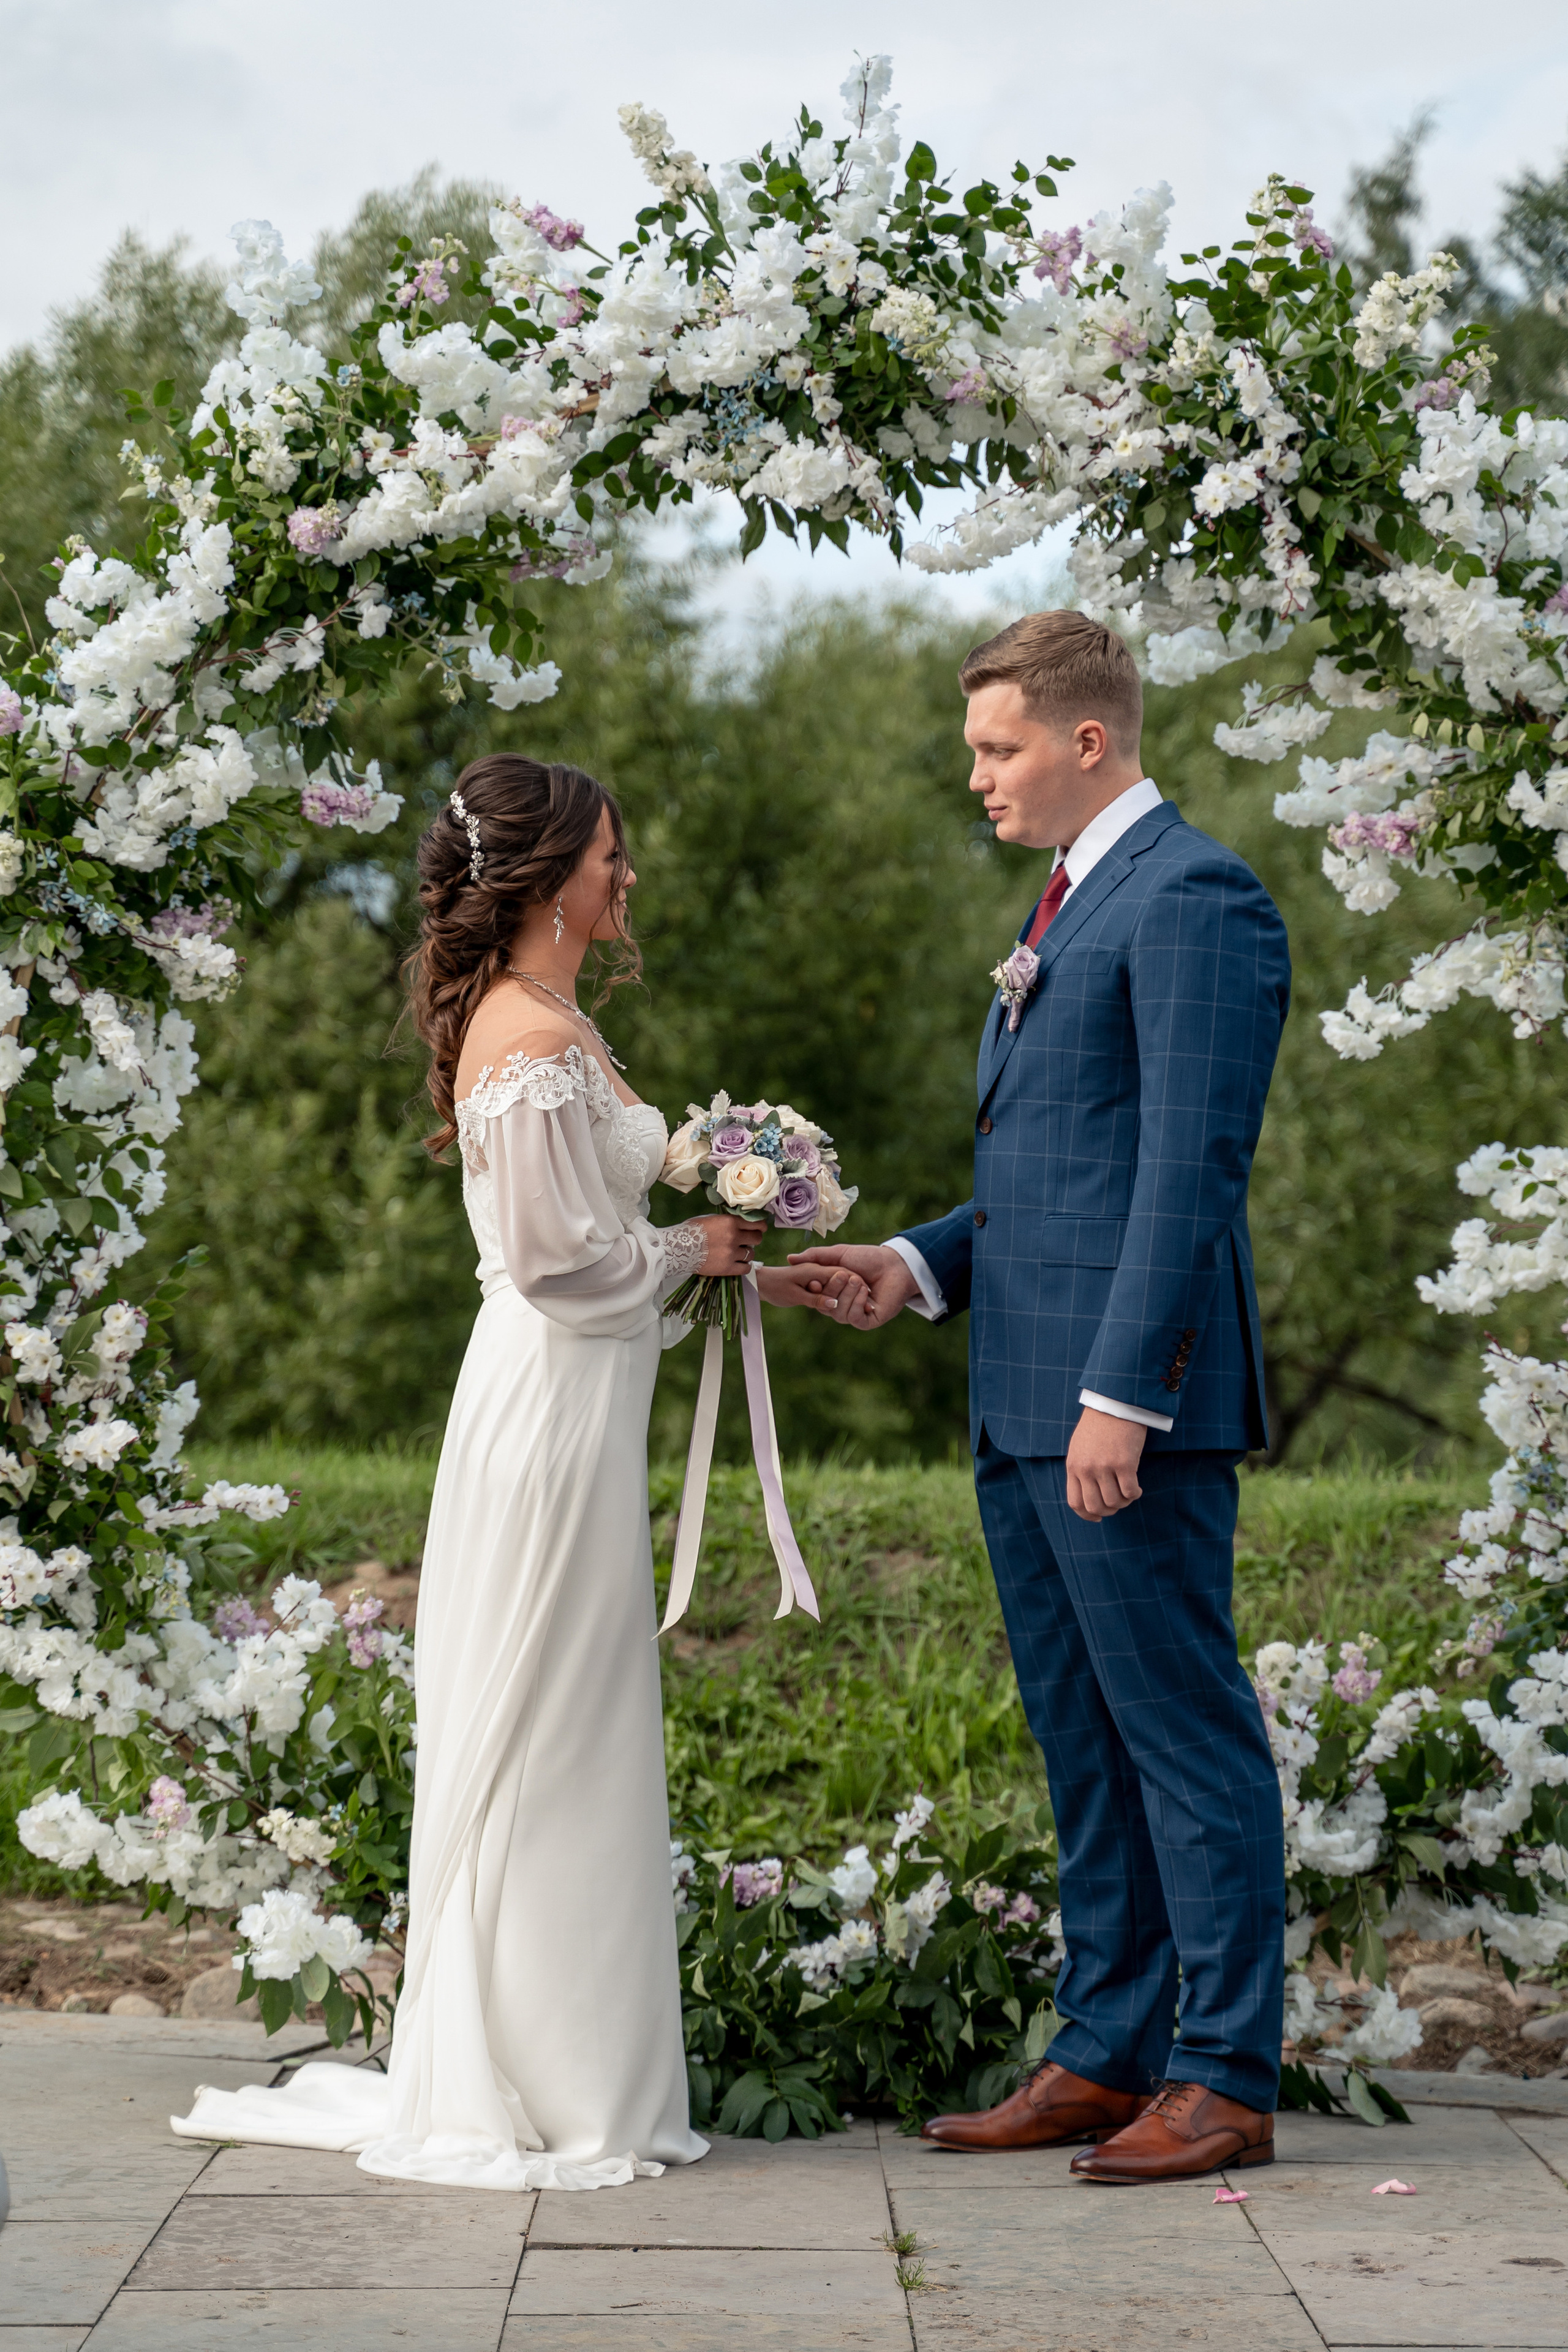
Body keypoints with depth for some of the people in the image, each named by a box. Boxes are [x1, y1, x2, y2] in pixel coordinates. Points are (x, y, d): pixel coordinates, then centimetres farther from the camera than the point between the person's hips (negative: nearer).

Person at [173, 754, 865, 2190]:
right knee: (551, 1746, -3)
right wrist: (694, 1252, -5)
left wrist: (765, 1278, 15)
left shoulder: (545, 1024, 14)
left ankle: (507, 2070, 22)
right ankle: (539, 2097, 4)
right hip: (557, 1411, -10)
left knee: (547, 1744, 14)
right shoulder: (537, 1043, -17)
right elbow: (562, 1258, -20)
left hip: (568, 1407, 10)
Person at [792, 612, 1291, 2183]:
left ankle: (1224, 2081, 3)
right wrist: (924, 1264, 10)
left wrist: (1123, 1393, -22)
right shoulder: (1068, 906, 21)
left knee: (1185, 1736, -3)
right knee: (1081, 1744, 13)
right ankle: (1107, 2056, 21)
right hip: (1025, 1403, 10)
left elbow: (1189, 1170, -17)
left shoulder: (1194, 901, -10)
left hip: (1130, 1406, -10)